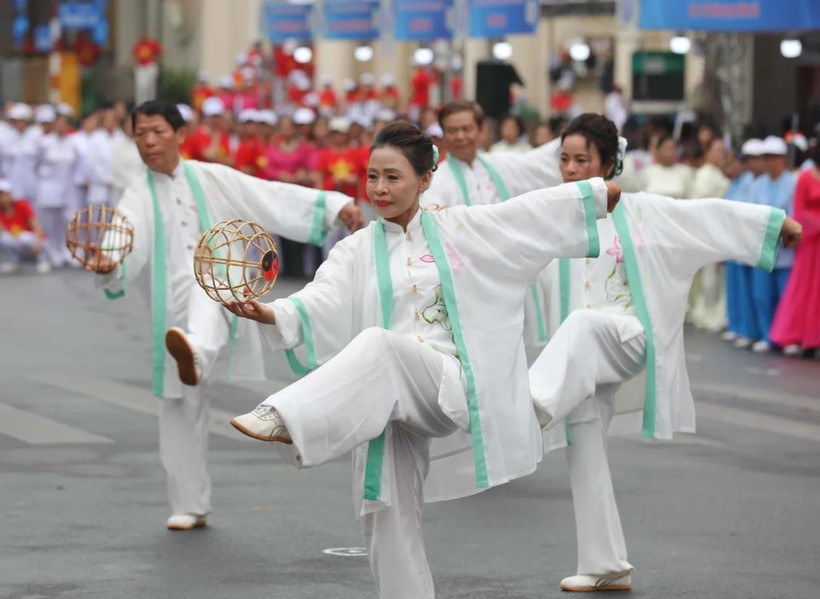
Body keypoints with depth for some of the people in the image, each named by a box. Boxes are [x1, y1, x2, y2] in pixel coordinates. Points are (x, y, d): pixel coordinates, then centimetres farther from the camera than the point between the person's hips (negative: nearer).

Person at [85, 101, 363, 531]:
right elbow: (128, 250, -14)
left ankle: (195, 352, -69)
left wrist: (335, 206, -3)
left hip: (221, 296, -2)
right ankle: (189, 505, 19)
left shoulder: (212, 179, 7)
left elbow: (273, 198, 6)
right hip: (173, 312, 2)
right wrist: (108, 266, -38)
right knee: (180, 408, 5)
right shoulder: (138, 199, 4)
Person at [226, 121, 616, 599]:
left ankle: (288, 420, -49)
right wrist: (270, 312, -29)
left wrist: (610, 190, 8)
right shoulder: (357, 251, 8)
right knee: (390, 523, -1)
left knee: (378, 345, -33)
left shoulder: (459, 229, 9)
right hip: (390, 409, 3)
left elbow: (543, 209, 11)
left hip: (451, 392, -3)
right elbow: (321, 301, -9)